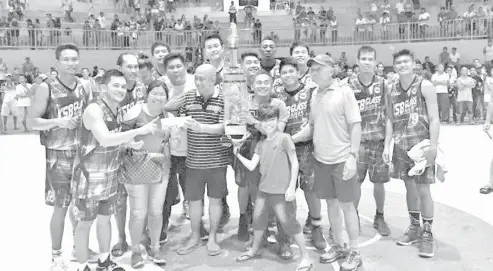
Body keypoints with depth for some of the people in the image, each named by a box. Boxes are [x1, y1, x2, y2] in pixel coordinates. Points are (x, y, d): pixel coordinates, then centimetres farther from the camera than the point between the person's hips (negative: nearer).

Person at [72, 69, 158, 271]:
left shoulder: (117, 110, 5)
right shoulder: (94, 109, -20)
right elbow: (105, 140, -33)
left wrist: (129, 142, -5)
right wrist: (139, 131, -35)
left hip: (110, 176, 8)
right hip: (90, 176, -7)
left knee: (105, 219, 18)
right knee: (85, 223, 6)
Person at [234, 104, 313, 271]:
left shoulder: (284, 138, -10)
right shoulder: (261, 144, 9)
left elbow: (294, 163, -11)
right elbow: (251, 166, 7)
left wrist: (292, 187, -14)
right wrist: (238, 155, -1)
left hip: (281, 191, -7)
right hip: (264, 189, 7)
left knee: (289, 223, -2)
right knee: (258, 219, 17)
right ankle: (255, 250, 41)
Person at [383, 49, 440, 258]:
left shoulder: (425, 86, -8)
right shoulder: (393, 90, 7)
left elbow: (434, 118, -11)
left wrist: (433, 146, -18)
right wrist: (387, 145, 5)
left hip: (421, 144, -5)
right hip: (401, 147, 5)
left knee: (423, 189, -1)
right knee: (410, 187, 14)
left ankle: (427, 234, 12)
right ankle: (414, 228, 28)